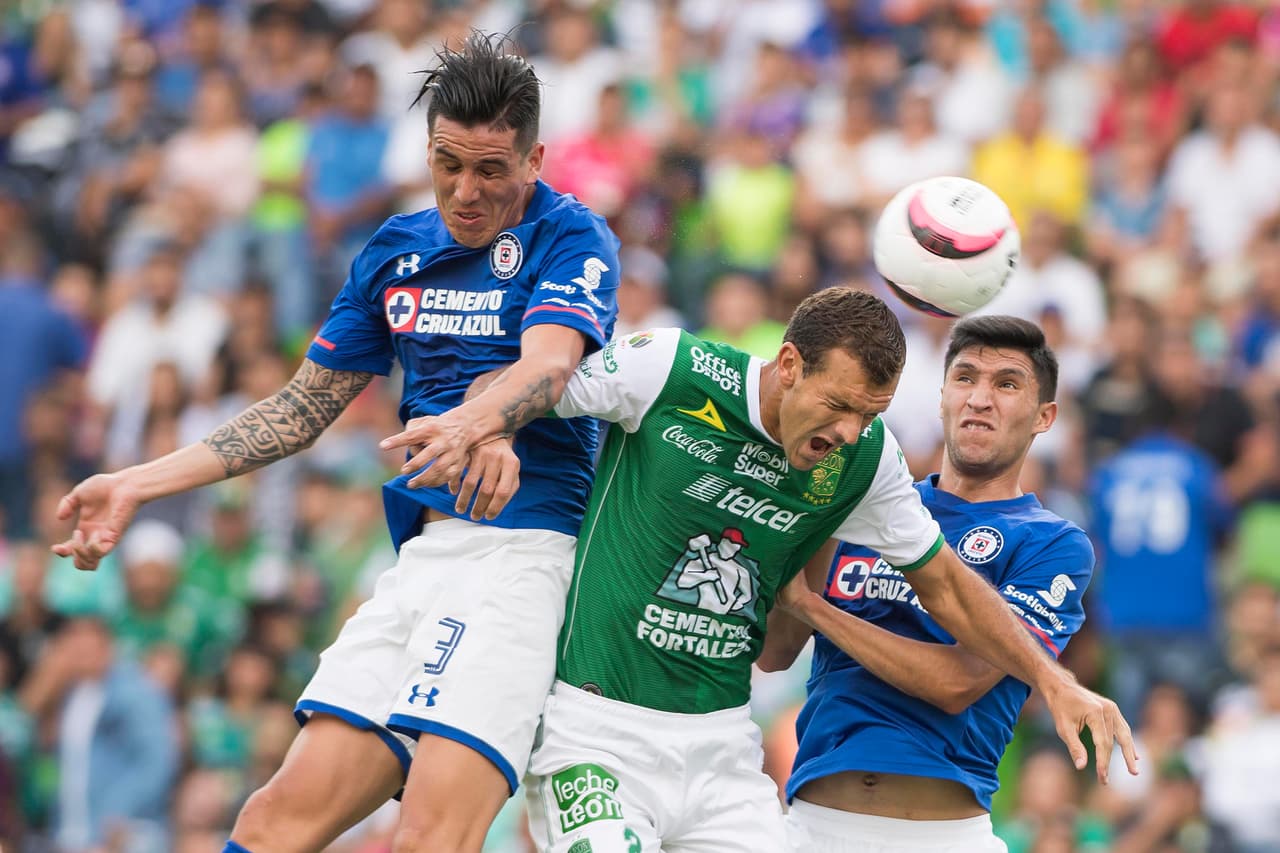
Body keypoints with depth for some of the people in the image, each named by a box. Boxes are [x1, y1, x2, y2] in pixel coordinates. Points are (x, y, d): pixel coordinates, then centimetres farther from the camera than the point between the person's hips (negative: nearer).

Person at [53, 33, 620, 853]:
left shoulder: (572, 238, -2)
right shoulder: (397, 249, 17)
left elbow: (548, 362, -22)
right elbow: (304, 407, 25)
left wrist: (484, 422, -46)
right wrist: (138, 484, 21)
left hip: (523, 546, -6)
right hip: (423, 554, 6)